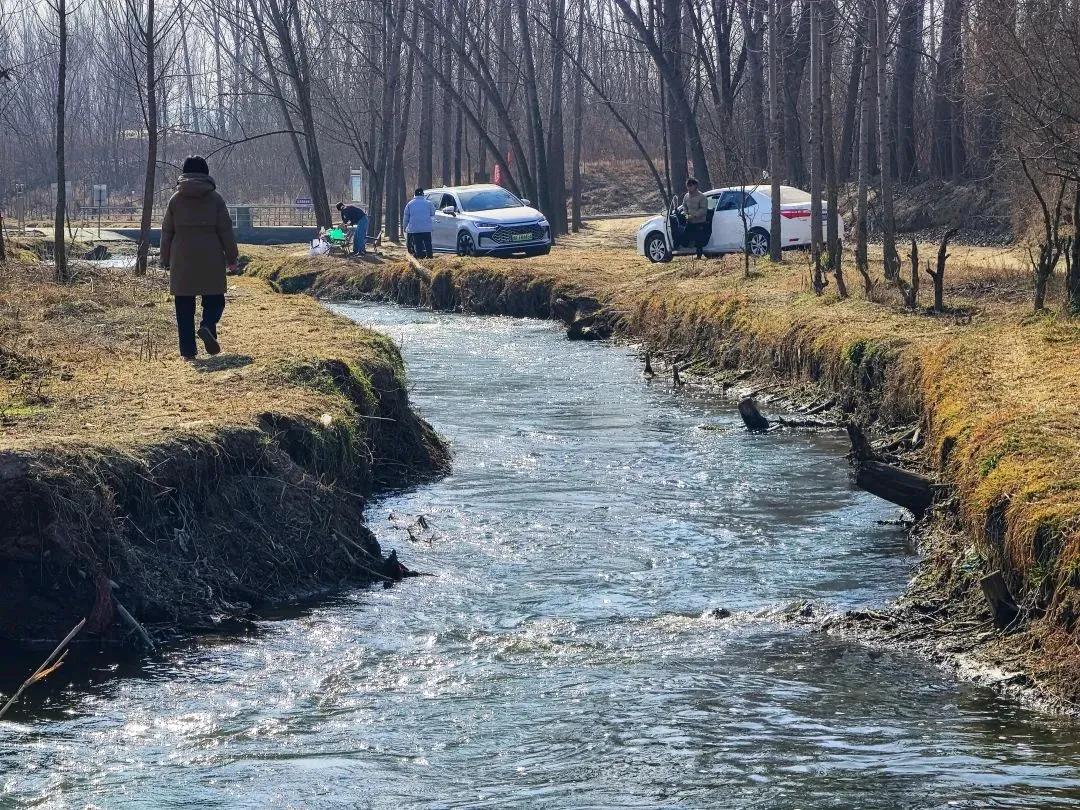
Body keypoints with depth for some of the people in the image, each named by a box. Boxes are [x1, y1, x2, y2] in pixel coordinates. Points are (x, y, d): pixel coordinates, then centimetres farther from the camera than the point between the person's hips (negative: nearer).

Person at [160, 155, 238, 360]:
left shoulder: (176, 199, 3)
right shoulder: (215, 199, 0)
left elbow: (166, 233, 6)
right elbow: (226, 231, 0)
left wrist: (166, 261, 14)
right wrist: (232, 258, 8)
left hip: (182, 262, 1)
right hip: (211, 261, -1)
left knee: (184, 307, 5)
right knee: (214, 299, 11)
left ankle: (188, 350, 2)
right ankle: (208, 325, -20)